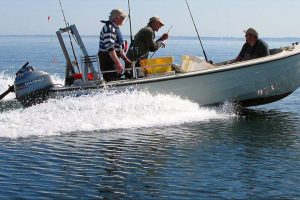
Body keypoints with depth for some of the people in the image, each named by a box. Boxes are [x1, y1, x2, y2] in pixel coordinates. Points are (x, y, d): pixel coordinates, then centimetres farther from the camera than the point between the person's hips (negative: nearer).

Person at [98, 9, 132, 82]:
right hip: (107, 59, -11)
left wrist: (125, 59, 20)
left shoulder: (115, 28, 17)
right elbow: (110, 48, -28)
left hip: (113, 59, 11)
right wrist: (118, 63, -33)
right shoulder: (109, 28, -17)